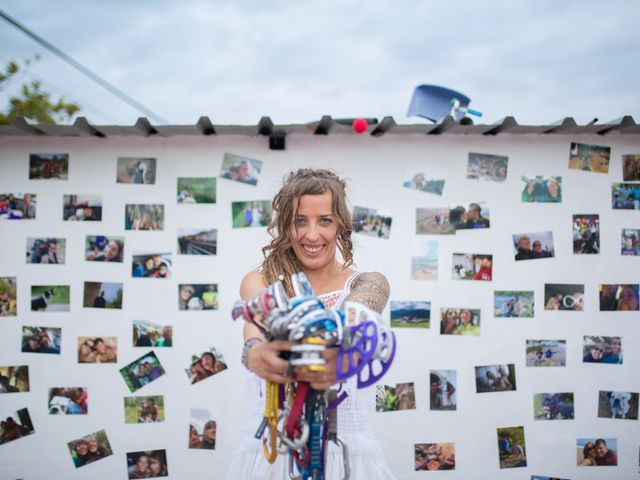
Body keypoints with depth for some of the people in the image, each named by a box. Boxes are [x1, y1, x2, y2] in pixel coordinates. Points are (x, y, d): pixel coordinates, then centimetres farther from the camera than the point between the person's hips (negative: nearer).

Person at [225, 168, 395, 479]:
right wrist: (254, 351, -39)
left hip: (346, 444, 0)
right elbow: (257, 322, -16)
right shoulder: (259, 282, 6)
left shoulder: (368, 284, 4)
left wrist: (338, 349, -42)